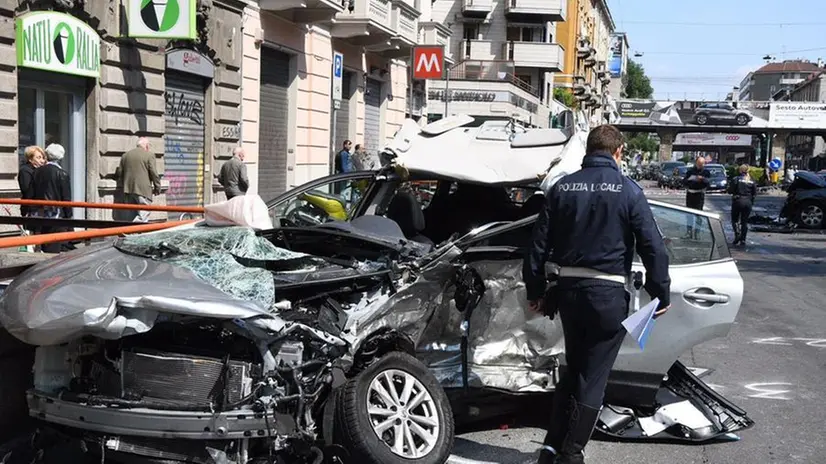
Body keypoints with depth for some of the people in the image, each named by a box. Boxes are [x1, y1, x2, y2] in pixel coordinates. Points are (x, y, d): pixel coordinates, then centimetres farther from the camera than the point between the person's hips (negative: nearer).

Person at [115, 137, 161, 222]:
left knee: (131, 217, 9)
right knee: (143, 217, -6)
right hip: (143, 190, -6)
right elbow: (154, 173, -7)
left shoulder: (125, 155, 14)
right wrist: (157, 188, 3)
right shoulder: (149, 155, -3)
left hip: (128, 190, 6)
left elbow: (119, 173, 15)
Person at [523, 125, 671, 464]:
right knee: (593, 377, 5)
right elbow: (653, 247, -8)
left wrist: (535, 292, 14)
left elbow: (539, 245, 5)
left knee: (573, 369, 20)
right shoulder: (627, 190, -6)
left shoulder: (561, 188, 4)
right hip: (608, 294, -4)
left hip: (569, 290, 4)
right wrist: (661, 294, 1)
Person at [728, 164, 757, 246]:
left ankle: (737, 233, -12)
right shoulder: (752, 181, 4)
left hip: (738, 201, -3)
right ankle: (743, 239, 8)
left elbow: (730, 191, -10)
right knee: (745, 221, 10)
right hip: (748, 202, 3)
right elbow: (755, 193, 3)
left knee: (734, 219, 11)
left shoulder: (736, 179, -9)